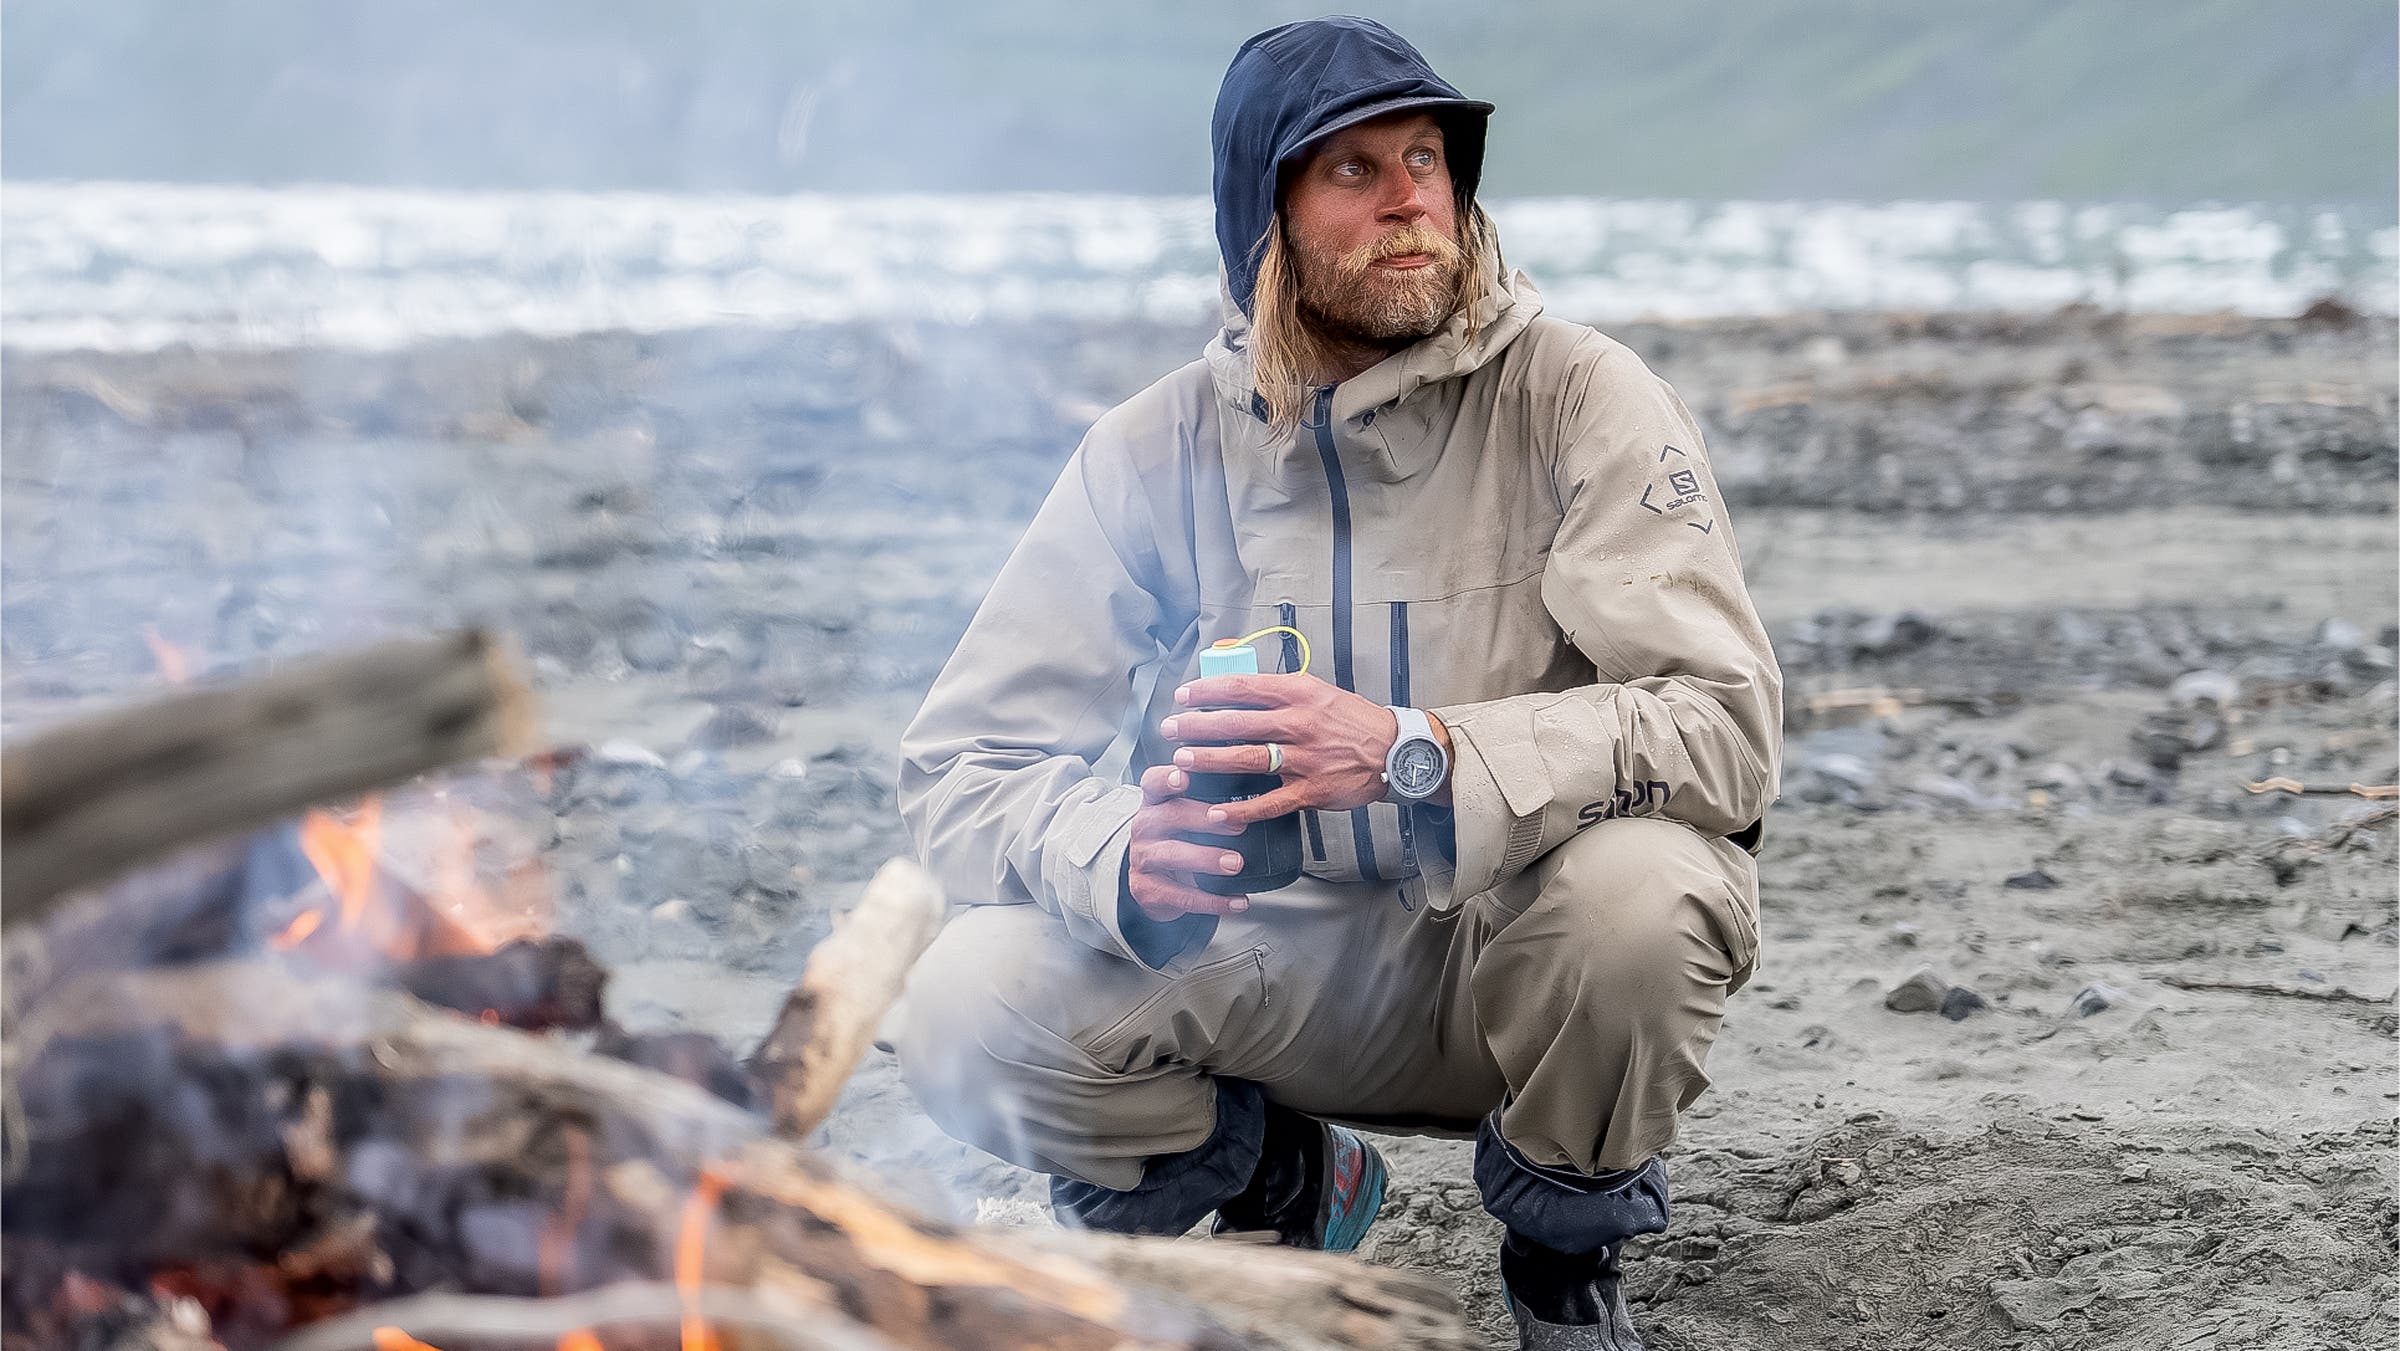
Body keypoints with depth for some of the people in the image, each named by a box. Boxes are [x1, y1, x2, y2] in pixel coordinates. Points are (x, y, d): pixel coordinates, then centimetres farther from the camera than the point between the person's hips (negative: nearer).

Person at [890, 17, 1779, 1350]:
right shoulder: (1160, 449, -4)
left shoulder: (1577, 396, -11)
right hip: (1270, 967, 2)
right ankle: (1285, 1182, 11)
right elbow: (961, 764, -7)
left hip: (1517, 951, -2)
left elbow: (1726, 720, -22)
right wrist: (1124, 860, -31)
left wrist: (1416, 755, -37)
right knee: (969, 1011, -22)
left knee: (1640, 886, -36)